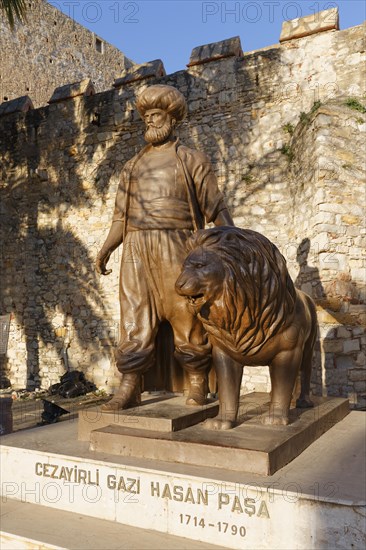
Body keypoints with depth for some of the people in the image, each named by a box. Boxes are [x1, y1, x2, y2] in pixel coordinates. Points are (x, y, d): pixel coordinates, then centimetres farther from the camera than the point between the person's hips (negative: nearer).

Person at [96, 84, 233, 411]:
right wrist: (107, 248, 11)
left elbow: (216, 208, 2)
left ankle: (198, 383, 10)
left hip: (175, 246, -4)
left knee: (184, 313, -3)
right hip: (136, 249, 4)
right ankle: (130, 388, 4)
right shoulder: (133, 166, 23)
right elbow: (122, 214, 22)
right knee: (135, 316, 0)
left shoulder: (191, 160, 9)